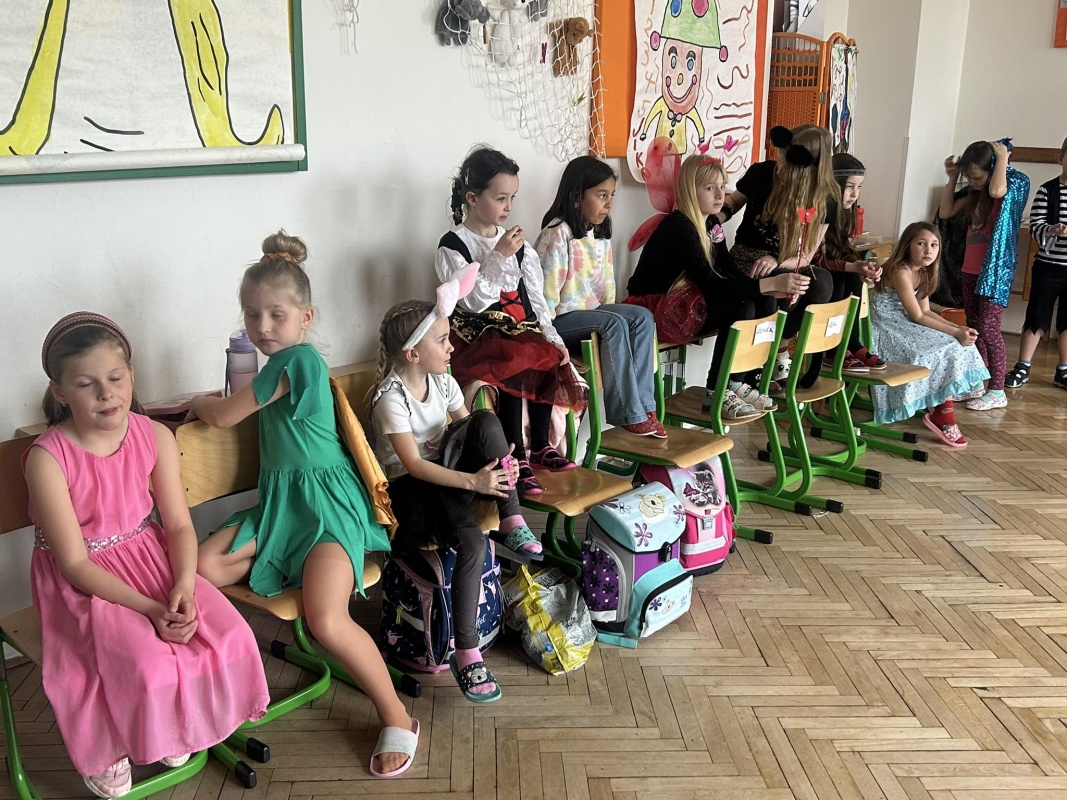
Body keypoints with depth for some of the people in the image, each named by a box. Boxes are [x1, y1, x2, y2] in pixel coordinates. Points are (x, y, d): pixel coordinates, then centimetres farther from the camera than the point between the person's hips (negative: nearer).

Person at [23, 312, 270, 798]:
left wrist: (183, 586, -23)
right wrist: (150, 609, -25)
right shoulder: (48, 459, -20)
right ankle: (106, 750, 8)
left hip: (149, 558, 5)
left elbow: (178, 523, -4)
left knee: (228, 634, -13)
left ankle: (178, 724, 16)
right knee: (148, 665, -25)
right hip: (82, 585, -4)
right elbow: (76, 563, -18)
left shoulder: (156, 438, -7)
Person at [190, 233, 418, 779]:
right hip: (280, 502, 9)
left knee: (327, 622, -26)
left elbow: (222, 416, -7)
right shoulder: (280, 363, 11)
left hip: (327, 501, -9)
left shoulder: (298, 360, -16)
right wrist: (213, 401, 14)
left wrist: (197, 401, 12)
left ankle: (397, 718, -6)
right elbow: (237, 411, 32)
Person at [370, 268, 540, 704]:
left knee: (486, 421, -21)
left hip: (444, 471, 6)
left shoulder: (442, 382, 6)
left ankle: (511, 520, -16)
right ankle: (465, 652, -26)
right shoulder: (391, 399, -17)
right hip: (411, 489, -6)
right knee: (472, 542, -32)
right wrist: (473, 480, -33)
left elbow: (472, 432, 7)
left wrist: (498, 461, -15)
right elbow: (413, 465, -23)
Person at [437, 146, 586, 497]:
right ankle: (518, 461, -22)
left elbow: (535, 297, 12)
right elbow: (474, 300, -15)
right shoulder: (453, 246, -4)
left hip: (522, 328, 6)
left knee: (550, 361, -22)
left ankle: (540, 446, -5)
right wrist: (499, 256, -21)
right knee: (513, 370, -32)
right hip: (477, 334, -6)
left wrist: (552, 337, 0)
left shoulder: (517, 244, 13)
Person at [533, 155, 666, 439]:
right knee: (615, 323, -29)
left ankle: (642, 404, -19)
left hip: (593, 311, 8)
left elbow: (607, 282, 14)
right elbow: (546, 292, -18)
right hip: (560, 318, -8)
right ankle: (628, 413, -23)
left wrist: (609, 310, 2)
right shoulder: (557, 235, -16)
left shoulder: (601, 235, 10)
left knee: (642, 316, -14)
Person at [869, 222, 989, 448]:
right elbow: (917, 316, -21)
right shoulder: (900, 271, -20)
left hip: (903, 325, 10)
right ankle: (942, 414, -5)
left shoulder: (923, 273, 9)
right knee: (941, 351, -20)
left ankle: (939, 410, -7)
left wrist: (958, 328, -8)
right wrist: (956, 332, -21)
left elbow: (926, 312, 7)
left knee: (956, 347, -3)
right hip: (886, 327, -10)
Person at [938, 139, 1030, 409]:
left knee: (988, 327, -8)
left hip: (996, 270, -7)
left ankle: (997, 390, -2)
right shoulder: (975, 192, 9)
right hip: (970, 270, 7)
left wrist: (1002, 157, -18)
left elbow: (996, 190, -33)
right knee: (973, 327, 10)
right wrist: (952, 178, 3)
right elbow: (946, 212, 9)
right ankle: (975, 384, 18)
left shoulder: (1016, 184, -10)